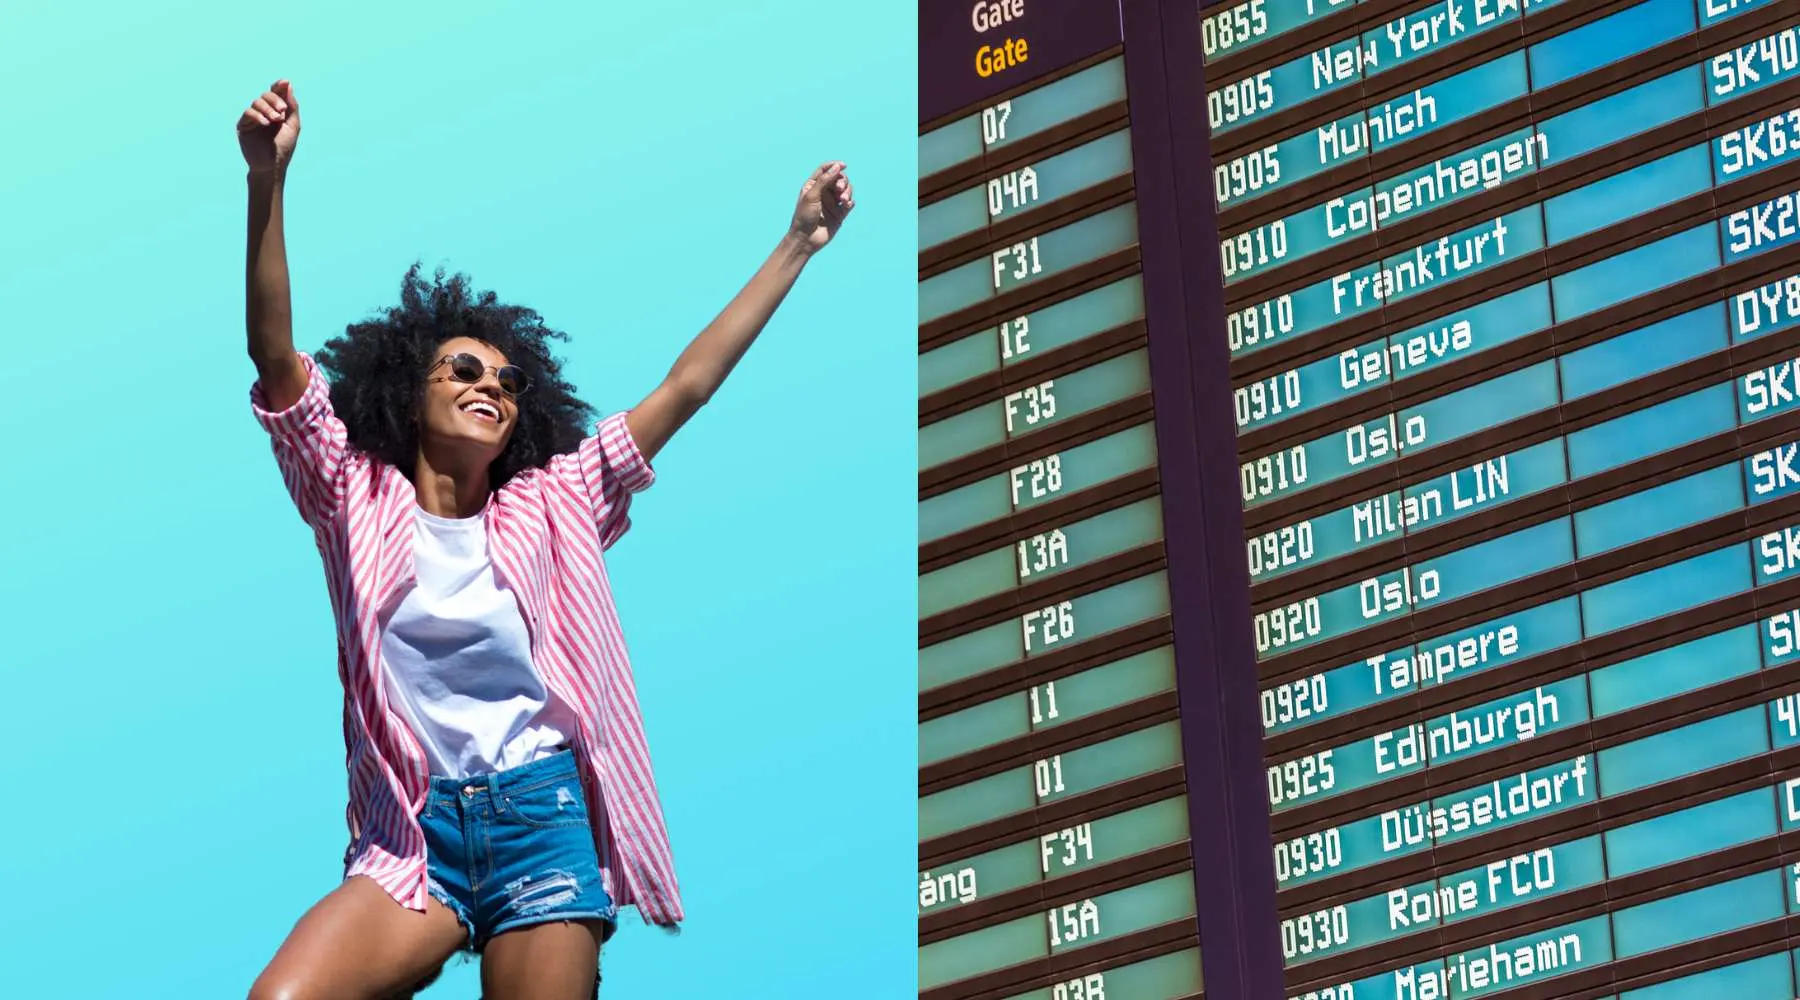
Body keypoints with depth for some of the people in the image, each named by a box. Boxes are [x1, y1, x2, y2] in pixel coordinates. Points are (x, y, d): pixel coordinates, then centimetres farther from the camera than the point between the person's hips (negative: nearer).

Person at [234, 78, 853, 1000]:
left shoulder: (550, 503, 13)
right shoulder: (359, 497, 9)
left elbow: (687, 386, 14)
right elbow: (275, 354, -4)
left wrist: (798, 244, 12)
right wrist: (267, 181, -17)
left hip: (543, 822, 2)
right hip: (411, 835, -1)